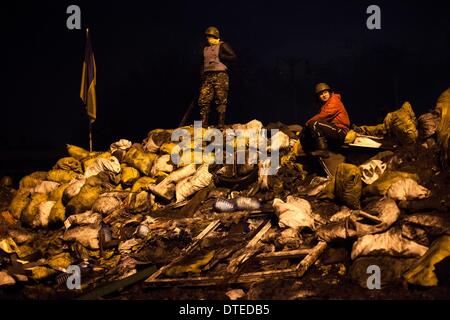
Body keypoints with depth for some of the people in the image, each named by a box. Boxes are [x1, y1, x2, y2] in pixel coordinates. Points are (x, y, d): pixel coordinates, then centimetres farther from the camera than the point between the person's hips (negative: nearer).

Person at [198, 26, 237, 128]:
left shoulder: (222, 46, 3)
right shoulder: (206, 48, 22)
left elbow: (234, 57, -4)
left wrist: (221, 56, -12)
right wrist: (202, 74, 16)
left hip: (220, 75, -6)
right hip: (208, 76, 6)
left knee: (221, 100, -5)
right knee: (203, 100, -5)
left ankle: (221, 123, -4)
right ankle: (203, 123, -3)